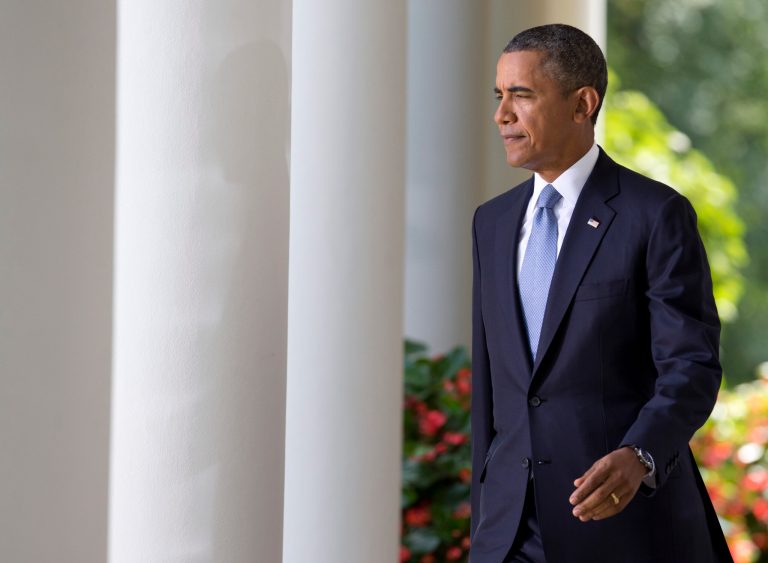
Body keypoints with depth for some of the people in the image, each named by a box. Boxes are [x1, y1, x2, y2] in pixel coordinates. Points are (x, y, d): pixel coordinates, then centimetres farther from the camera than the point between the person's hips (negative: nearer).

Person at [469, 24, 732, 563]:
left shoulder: (657, 215, -6)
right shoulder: (493, 222, 13)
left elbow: (692, 367, -12)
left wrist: (638, 457, -30)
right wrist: (484, 518, 16)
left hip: (628, 515, -5)